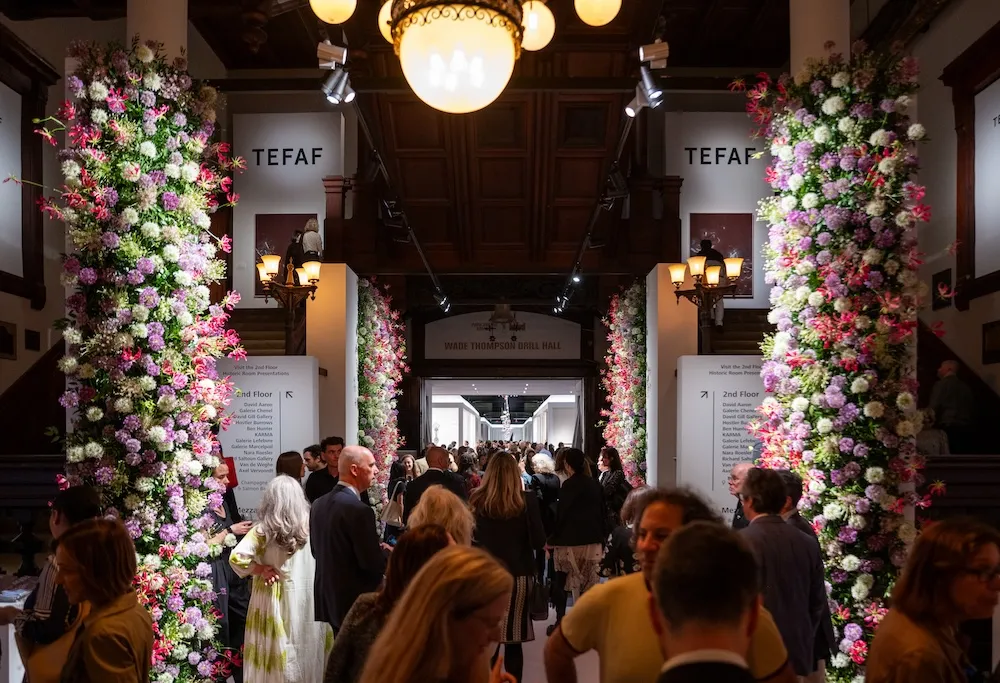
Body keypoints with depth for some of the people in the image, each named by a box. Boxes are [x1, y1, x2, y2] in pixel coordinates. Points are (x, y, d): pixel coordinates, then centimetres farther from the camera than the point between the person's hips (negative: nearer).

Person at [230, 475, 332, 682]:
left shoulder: (263, 530, -12)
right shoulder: (311, 526, -5)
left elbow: (237, 558, -20)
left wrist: (260, 569, -8)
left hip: (274, 598, -2)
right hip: (307, 598, 2)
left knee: (276, 648, 10)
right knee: (306, 646, 16)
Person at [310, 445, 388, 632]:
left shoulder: (319, 504, 3)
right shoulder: (359, 510, -22)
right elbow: (374, 565, -21)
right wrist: (387, 553, 1)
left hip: (327, 599, 8)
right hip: (356, 603, -8)